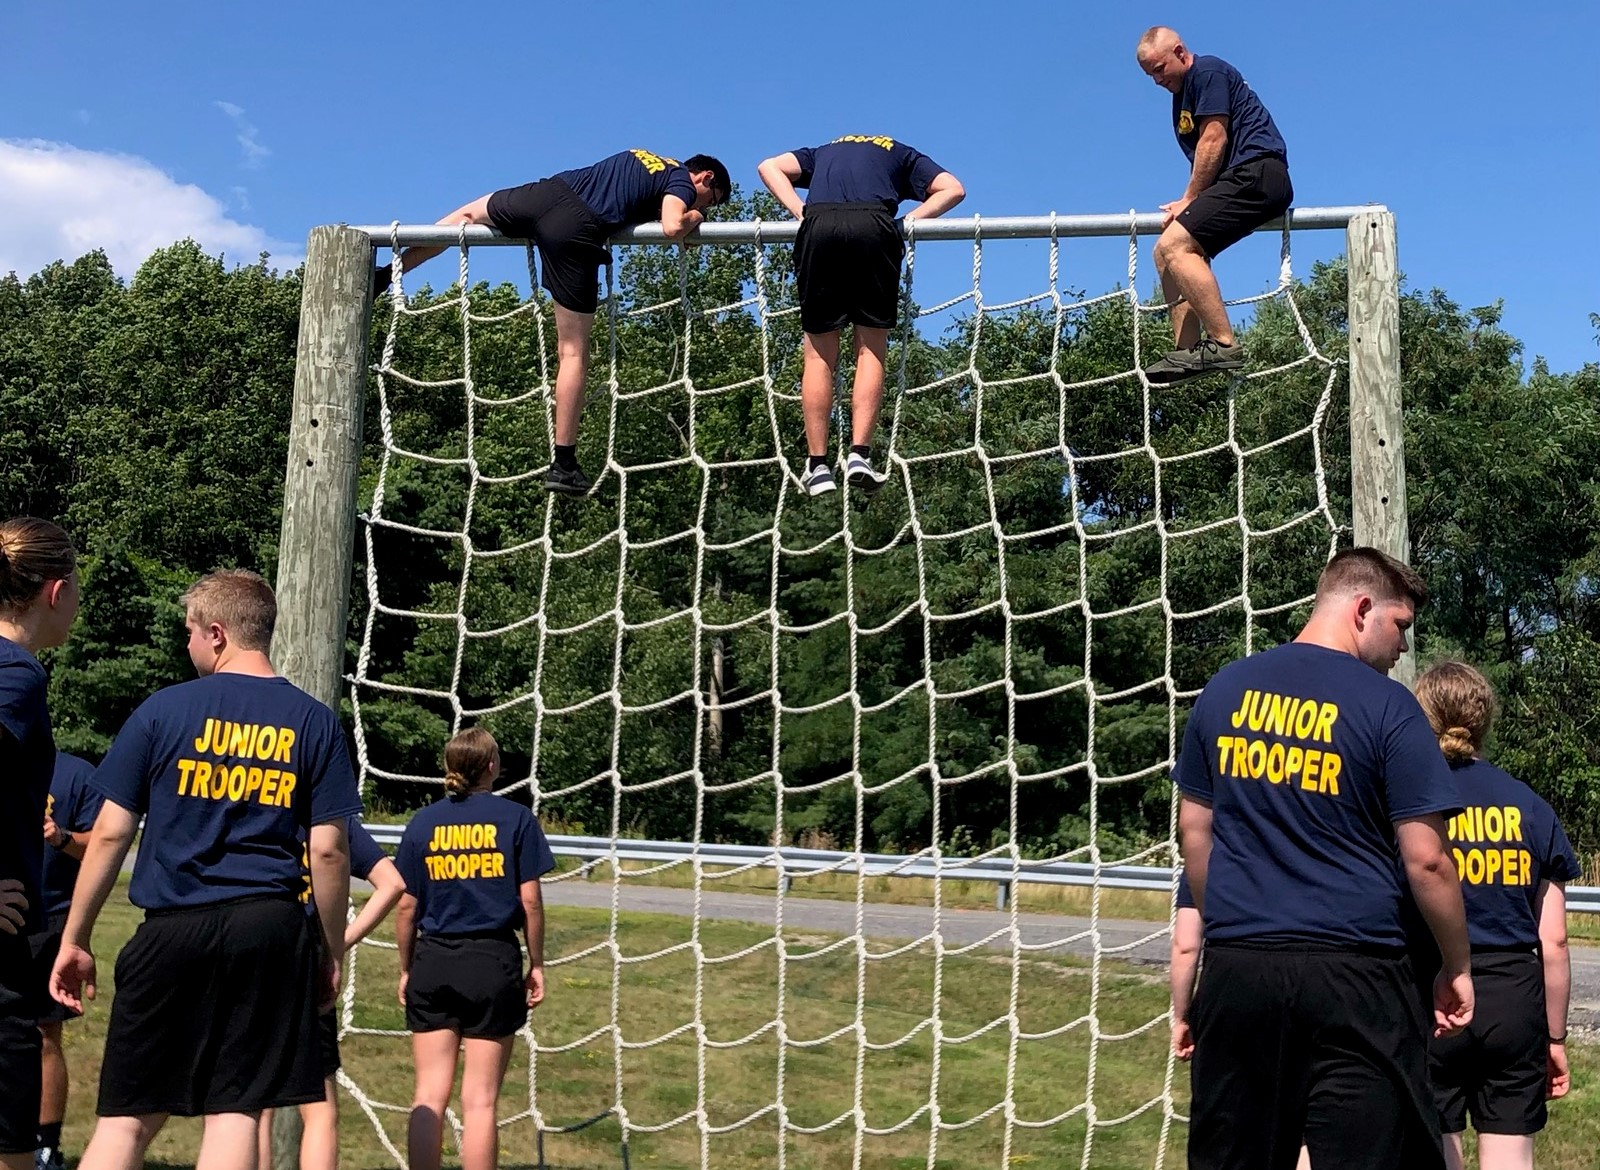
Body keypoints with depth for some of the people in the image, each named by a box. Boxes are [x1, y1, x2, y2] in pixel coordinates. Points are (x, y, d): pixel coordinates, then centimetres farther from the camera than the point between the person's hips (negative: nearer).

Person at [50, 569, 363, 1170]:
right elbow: (328, 851, 0)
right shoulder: (314, 722, 3)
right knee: (235, 1110, 5)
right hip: (271, 930, 1)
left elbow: (109, 833, 1)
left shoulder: (164, 708, 1)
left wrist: (74, 941, 9)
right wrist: (333, 952, 9)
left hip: (172, 932, -1)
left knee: (127, 1116, 9)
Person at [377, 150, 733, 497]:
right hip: (575, 231, -6)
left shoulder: (643, 156, 30)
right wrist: (693, 218, 11)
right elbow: (672, 227, -11)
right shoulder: (683, 180, 8)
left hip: (549, 190, 6)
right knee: (573, 352, -2)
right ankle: (564, 465, -1)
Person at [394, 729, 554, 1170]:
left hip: (433, 961, 3)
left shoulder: (424, 821, 5)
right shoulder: (515, 817, -1)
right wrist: (537, 964, 8)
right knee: (480, 1100, 2)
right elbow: (530, 900, -2)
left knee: (429, 1095, 8)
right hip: (493, 960, -2)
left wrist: (406, 969, 16)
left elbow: (406, 905, 6)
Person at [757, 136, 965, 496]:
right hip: (874, 227, -1)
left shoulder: (823, 151, 37)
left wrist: (802, 213, 16)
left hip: (818, 227, 1)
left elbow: (770, 167, 23)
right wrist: (910, 219, 17)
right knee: (872, 348, 7)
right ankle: (859, 454, -6)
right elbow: (953, 189, 20)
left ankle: (817, 465, 3)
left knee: (819, 352, 7)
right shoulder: (901, 154, 33)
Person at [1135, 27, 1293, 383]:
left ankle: (1225, 345, -26)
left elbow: (1214, 139, -12)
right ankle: (1189, 353, -1)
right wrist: (1187, 207, 5)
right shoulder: (1181, 99, 26)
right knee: (1166, 252, 8)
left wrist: (1188, 200, -10)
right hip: (1239, 182, 10)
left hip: (1257, 173, -10)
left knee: (1175, 246, -22)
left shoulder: (1208, 72, -2)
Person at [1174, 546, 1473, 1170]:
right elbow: (1426, 860, -8)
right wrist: (1457, 968, 6)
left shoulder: (1225, 689, 7)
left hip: (1236, 970, 5)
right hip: (1353, 978, -4)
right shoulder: (1387, 705, -7)